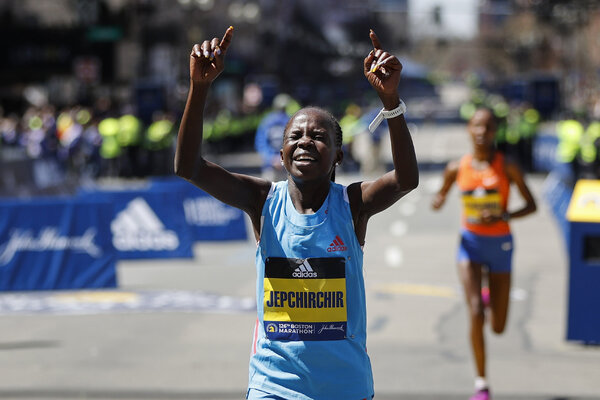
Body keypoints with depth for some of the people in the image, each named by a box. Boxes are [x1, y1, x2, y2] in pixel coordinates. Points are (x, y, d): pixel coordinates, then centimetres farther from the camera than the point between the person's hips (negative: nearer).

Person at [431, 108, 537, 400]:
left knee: (498, 328, 6)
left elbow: (531, 205, -4)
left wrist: (504, 216, -22)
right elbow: (441, 195, 13)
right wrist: (438, 201, -13)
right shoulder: (457, 168, -3)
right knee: (475, 314, -19)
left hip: (500, 244, 0)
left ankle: (489, 296, 44)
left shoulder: (507, 168, -9)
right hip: (470, 244, 0)